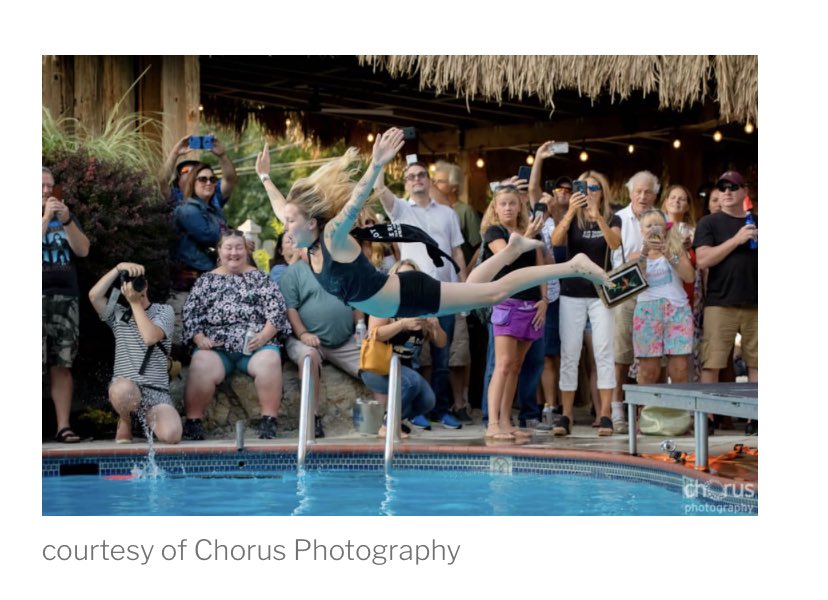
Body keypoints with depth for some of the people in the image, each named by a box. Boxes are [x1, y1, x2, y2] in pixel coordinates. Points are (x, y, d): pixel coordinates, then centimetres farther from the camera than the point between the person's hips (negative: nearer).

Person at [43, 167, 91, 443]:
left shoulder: (66, 217, 19)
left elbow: (83, 250, 5)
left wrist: (66, 221, -9)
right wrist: (46, 217, -16)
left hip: (65, 298, 3)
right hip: (38, 297, -3)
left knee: (62, 366, -1)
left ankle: (63, 426, -3)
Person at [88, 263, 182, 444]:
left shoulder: (164, 311, 9)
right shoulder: (118, 314, 15)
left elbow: (150, 337, -10)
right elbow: (94, 296, -4)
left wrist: (136, 303, -4)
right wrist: (119, 268, -7)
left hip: (156, 391, 0)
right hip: (125, 388, 0)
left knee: (171, 436, -26)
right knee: (123, 389, -40)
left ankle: (148, 418, 13)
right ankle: (125, 421, -2)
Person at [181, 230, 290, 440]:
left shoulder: (259, 278, 12)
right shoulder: (206, 280, 16)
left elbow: (276, 311, 4)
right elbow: (190, 314, 11)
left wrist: (264, 336, -12)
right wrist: (199, 338, -7)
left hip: (255, 345, -1)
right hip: (215, 347, 1)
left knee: (270, 361, -33)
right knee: (201, 367, -32)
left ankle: (269, 421, -26)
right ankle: (193, 421, -22)